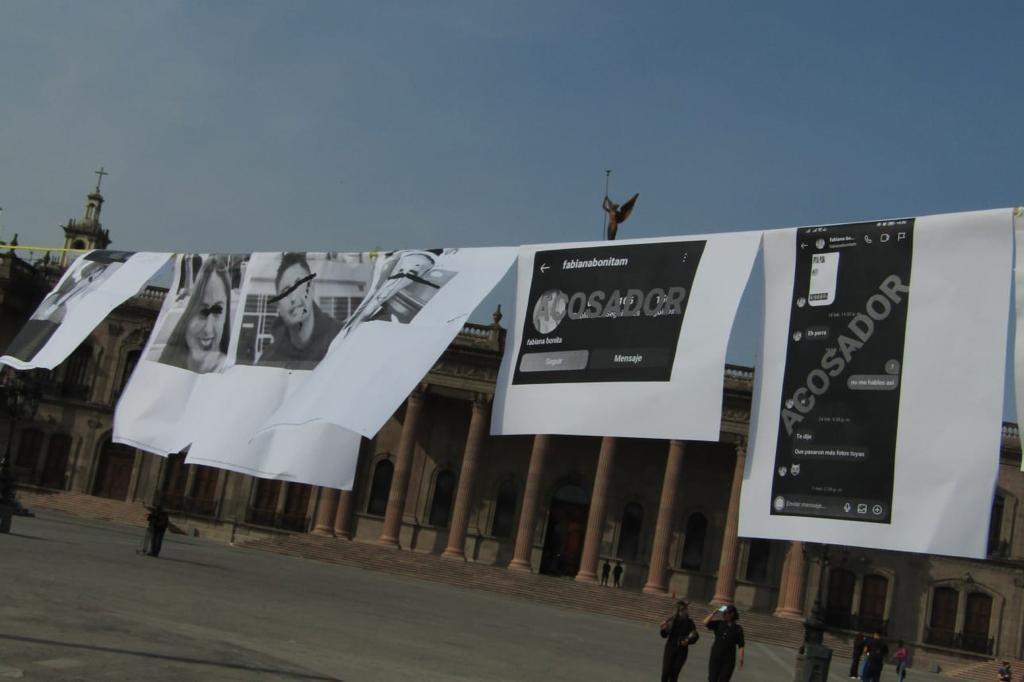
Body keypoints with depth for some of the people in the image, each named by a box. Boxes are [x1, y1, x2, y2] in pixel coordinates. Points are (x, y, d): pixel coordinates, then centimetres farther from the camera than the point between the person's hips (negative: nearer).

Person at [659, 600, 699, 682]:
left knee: (674, 673, 4)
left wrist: (688, 641, -13)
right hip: (670, 648, -1)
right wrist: (664, 629, -29)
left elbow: (695, 636, 6)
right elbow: (664, 635, -8)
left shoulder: (689, 622, -4)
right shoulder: (672, 620, -9)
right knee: (666, 671, -6)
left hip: (682, 650, 1)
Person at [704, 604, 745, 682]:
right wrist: (714, 613, -11)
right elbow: (705, 623, -7)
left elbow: (741, 646, -4)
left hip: (728, 660, -2)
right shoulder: (719, 624, 5)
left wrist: (741, 659, -14)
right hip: (715, 658, 2)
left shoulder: (738, 629, 0)